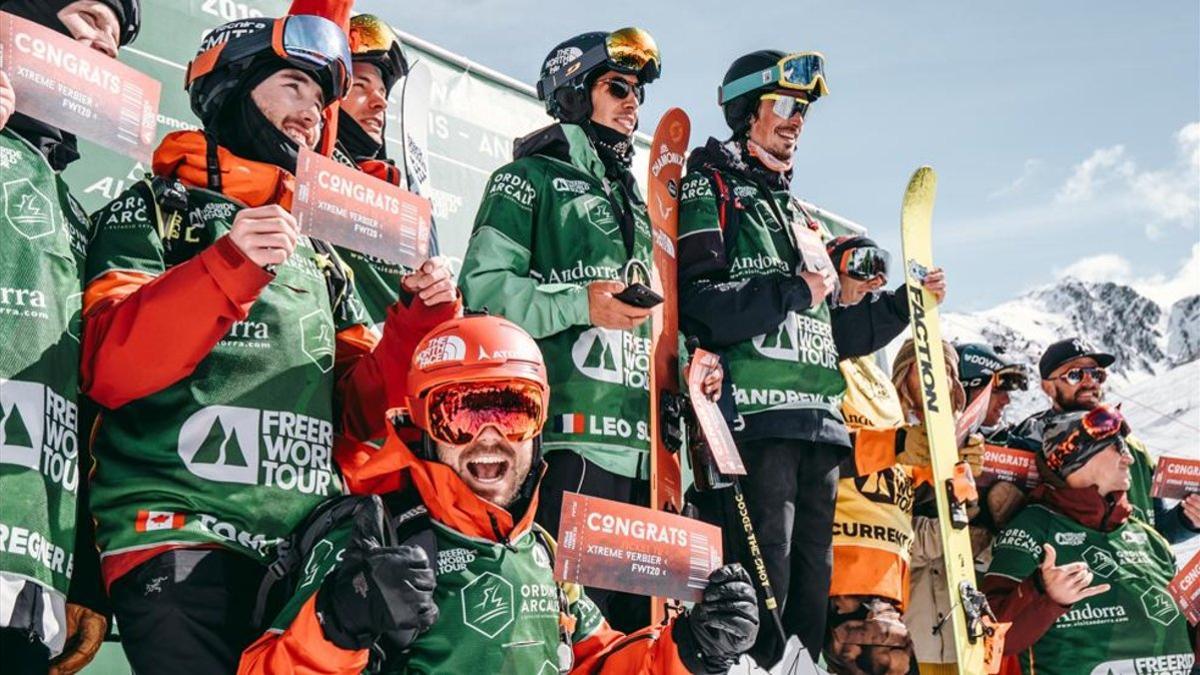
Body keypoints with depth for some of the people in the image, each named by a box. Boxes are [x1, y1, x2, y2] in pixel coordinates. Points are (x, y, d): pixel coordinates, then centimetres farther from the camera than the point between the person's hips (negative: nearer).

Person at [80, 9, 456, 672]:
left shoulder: (318, 256, 23)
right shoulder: (157, 209, 6)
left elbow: (360, 410, 18)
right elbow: (109, 370, -10)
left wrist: (416, 324, 1)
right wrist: (228, 268, -22)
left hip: (306, 549, 6)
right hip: (180, 535, -5)